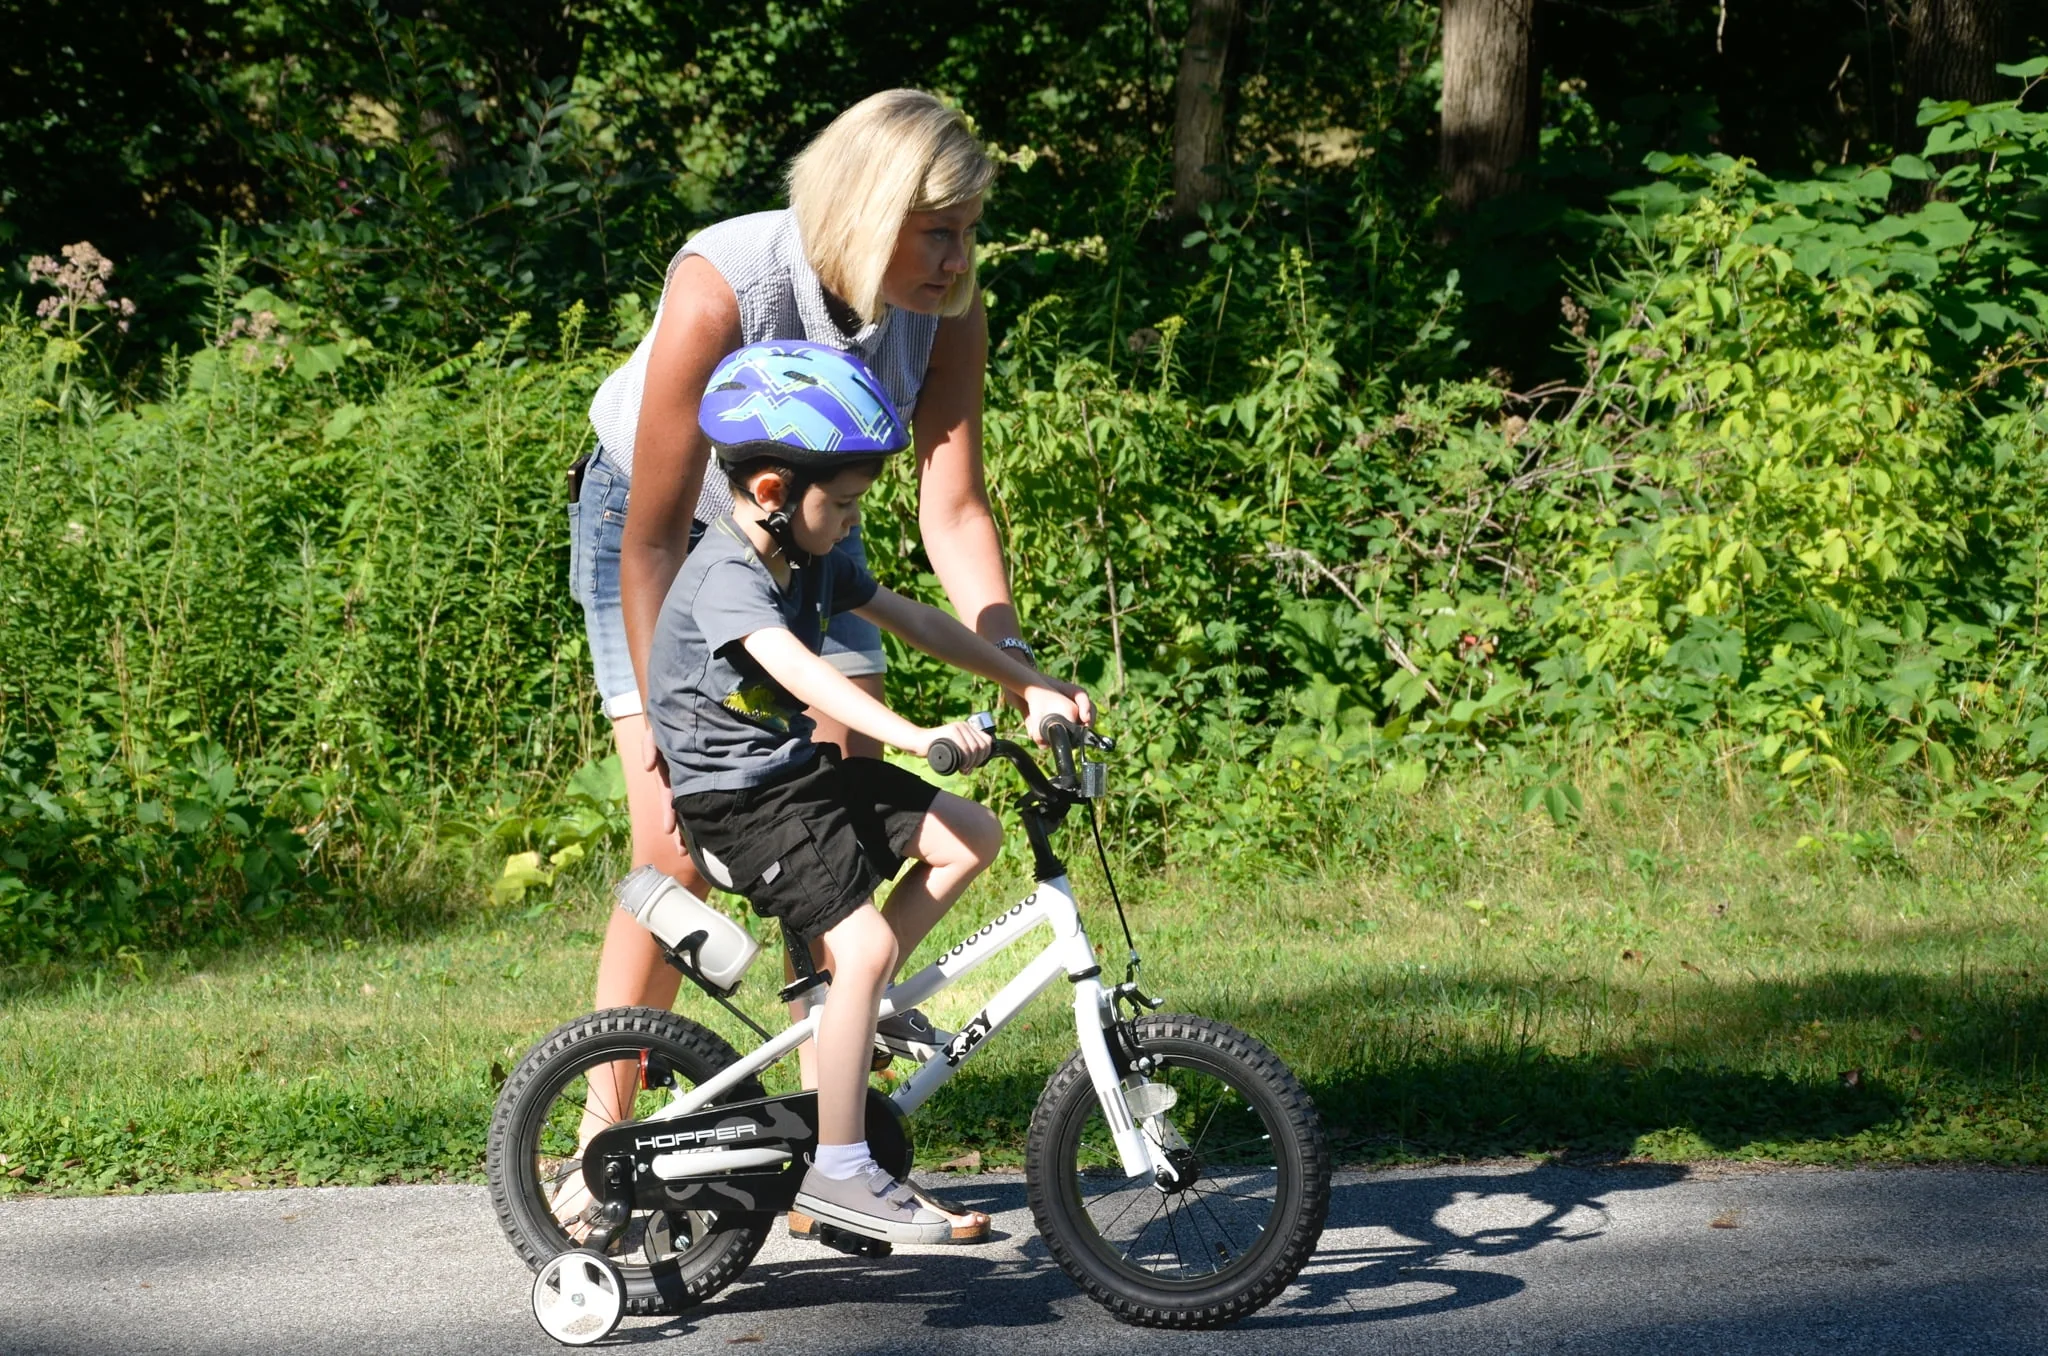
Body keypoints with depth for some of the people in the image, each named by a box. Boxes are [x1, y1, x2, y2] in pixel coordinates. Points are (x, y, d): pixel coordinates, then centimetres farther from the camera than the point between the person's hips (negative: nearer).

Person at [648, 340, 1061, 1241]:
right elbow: (798, 671, -38)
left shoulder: (815, 560, 6)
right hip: (738, 798, -9)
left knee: (970, 836, -1)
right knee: (863, 944, -19)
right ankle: (838, 1172, -13)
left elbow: (913, 622, 13)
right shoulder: (724, 577, -23)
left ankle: (849, 1007, 10)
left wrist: (1028, 685, 9)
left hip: (802, 769, 9)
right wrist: (915, 737, -49)